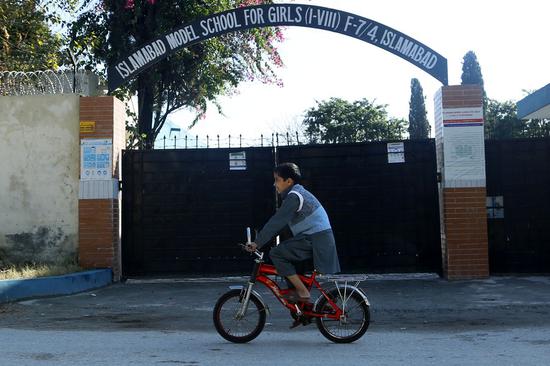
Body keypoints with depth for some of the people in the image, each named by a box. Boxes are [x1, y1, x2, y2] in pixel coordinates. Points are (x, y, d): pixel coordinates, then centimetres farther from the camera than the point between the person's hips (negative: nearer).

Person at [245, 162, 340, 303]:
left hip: (315, 240, -10)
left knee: (276, 253, -10)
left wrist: (257, 242, -17)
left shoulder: (293, 196, -12)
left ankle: (303, 293, -8)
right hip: (321, 238, 10)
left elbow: (277, 222, -19)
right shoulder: (297, 193, 19)